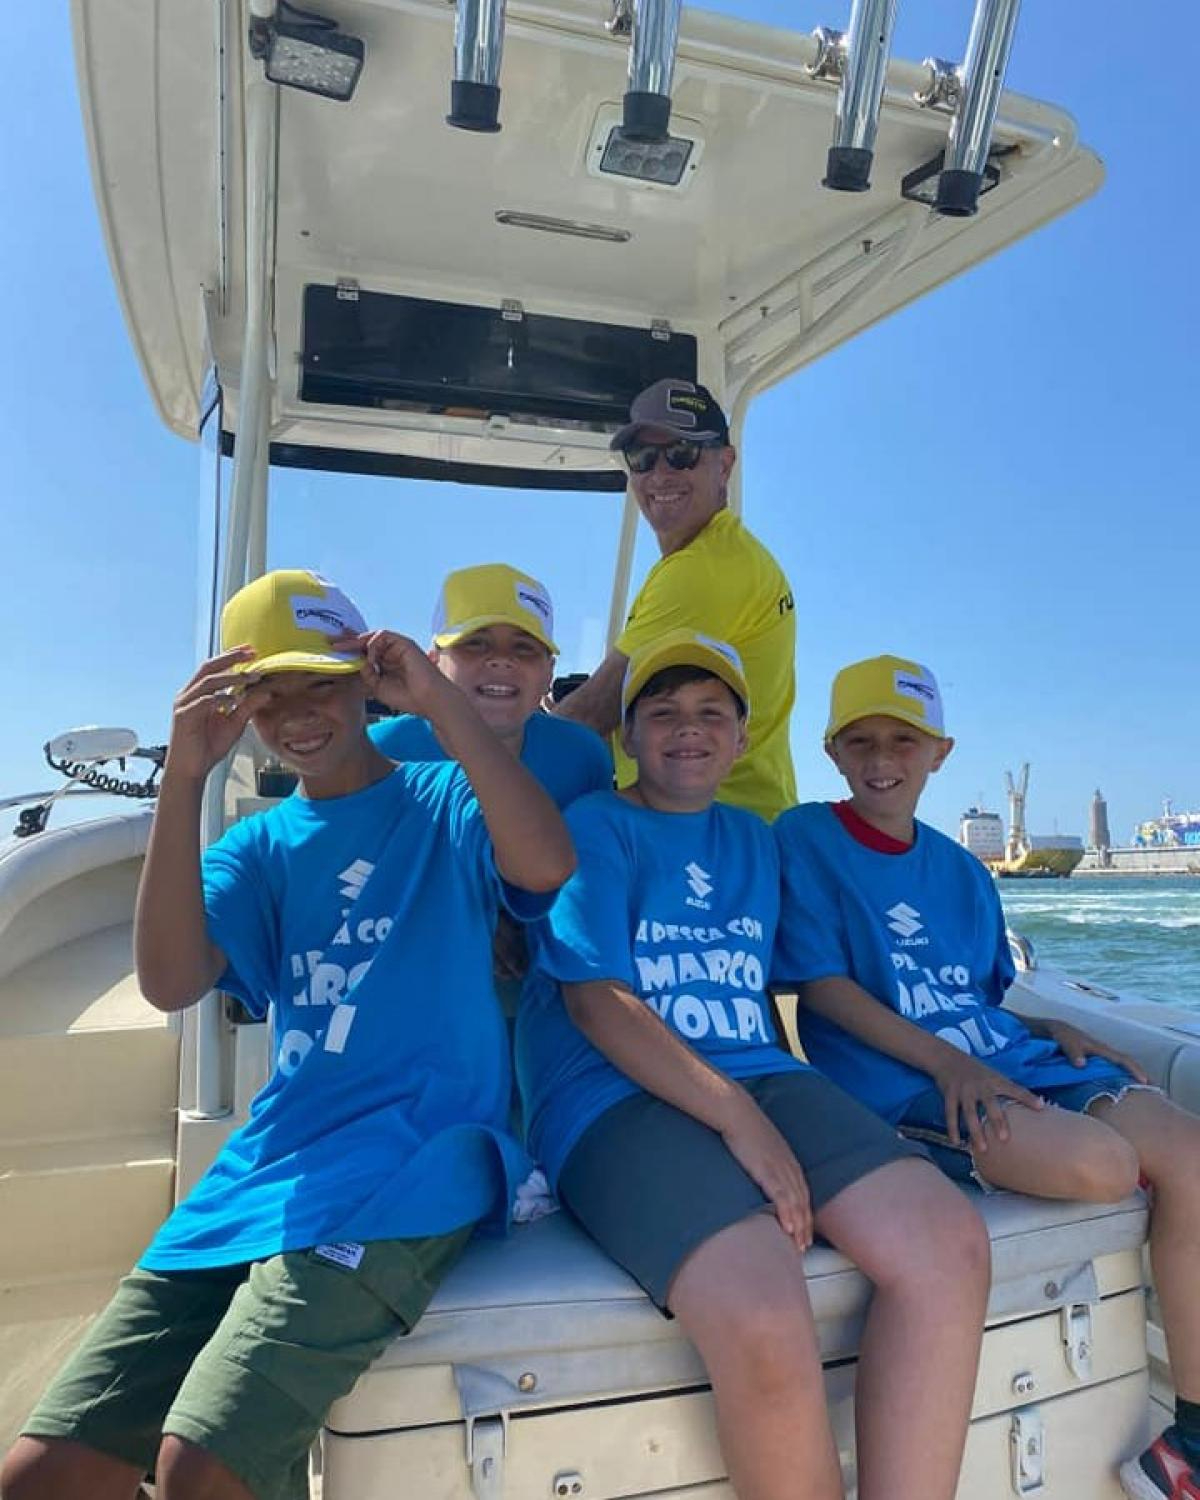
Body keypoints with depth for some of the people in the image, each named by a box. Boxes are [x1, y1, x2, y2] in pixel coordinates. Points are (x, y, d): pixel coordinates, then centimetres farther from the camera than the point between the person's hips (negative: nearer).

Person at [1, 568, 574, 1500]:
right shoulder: (262, 844, 15)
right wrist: (185, 775, -10)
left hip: (411, 1164, -5)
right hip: (262, 1170, 5)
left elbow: (548, 865, -18)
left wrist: (437, 697, -18)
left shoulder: (446, 802, 5)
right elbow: (169, 982, -2)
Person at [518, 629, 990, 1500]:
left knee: (950, 1246, -18)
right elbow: (595, 999, -9)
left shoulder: (757, 841, 22)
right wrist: (741, 1122, -17)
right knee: (766, 1320, -31)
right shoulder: (594, 828, 2)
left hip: (761, 1078, 6)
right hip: (615, 1099, -6)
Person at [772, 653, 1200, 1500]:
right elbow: (821, 985, -10)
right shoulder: (805, 840, -2)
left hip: (1007, 1057, 7)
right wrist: (945, 1062, -18)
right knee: (1102, 1162, -28)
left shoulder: (960, 870, 17)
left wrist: (1057, 1034, 0)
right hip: (900, 1082, -7)